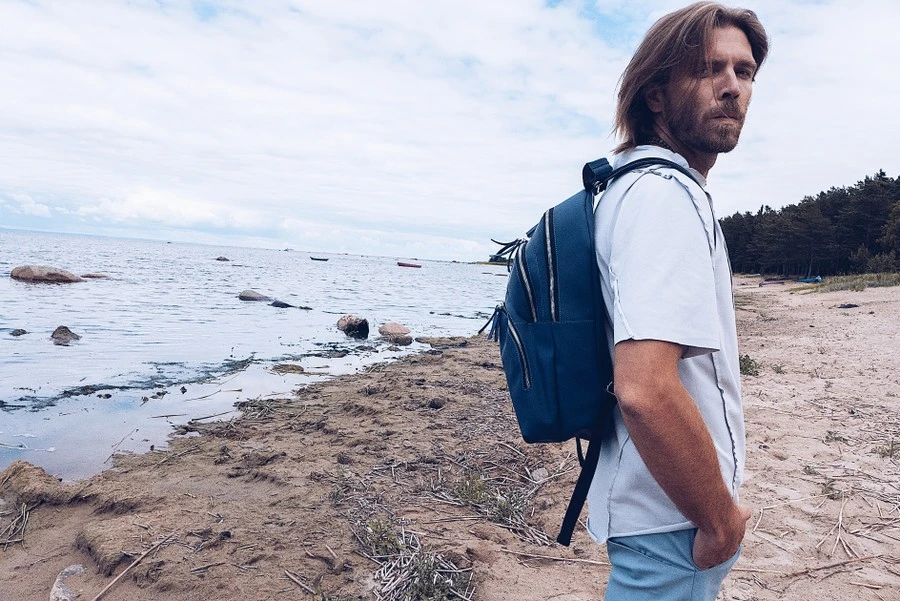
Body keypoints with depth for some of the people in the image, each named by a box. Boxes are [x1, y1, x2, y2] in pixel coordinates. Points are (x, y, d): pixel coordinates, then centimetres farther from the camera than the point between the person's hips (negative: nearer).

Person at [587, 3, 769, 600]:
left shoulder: (641, 186, 10)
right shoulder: (667, 195, -22)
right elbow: (646, 391, -35)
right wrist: (720, 520, -19)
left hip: (650, 504, 10)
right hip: (675, 525, -10)